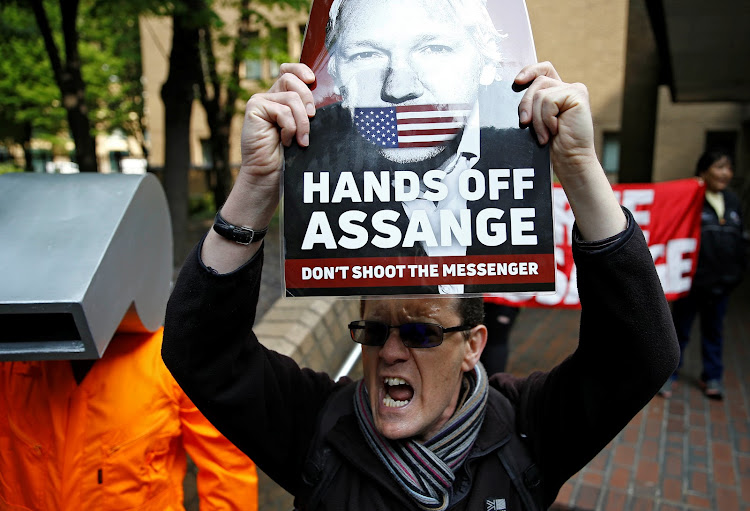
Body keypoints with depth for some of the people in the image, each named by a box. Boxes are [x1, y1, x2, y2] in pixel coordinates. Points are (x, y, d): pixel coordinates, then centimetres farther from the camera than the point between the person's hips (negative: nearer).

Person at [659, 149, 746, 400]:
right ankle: (668, 374, 21)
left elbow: (738, 239, 15)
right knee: (680, 329, 7)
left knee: (714, 331, 18)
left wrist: (737, 270, 13)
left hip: (722, 282, 6)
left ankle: (712, 377, 32)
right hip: (692, 280, -6)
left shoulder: (732, 201, 8)